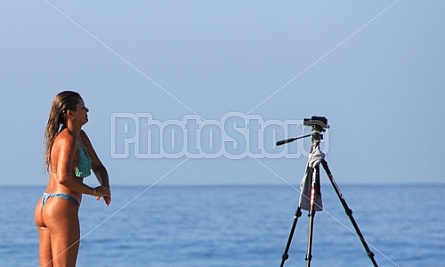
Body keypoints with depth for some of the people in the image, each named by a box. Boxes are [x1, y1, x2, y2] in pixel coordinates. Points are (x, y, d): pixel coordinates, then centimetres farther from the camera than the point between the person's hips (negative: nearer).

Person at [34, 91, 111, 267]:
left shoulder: (80, 137, 14)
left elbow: (98, 167, 21)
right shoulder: (68, 140, -14)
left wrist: (105, 186, 0)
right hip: (62, 208, -10)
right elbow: (63, 177, -28)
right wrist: (95, 191, -18)